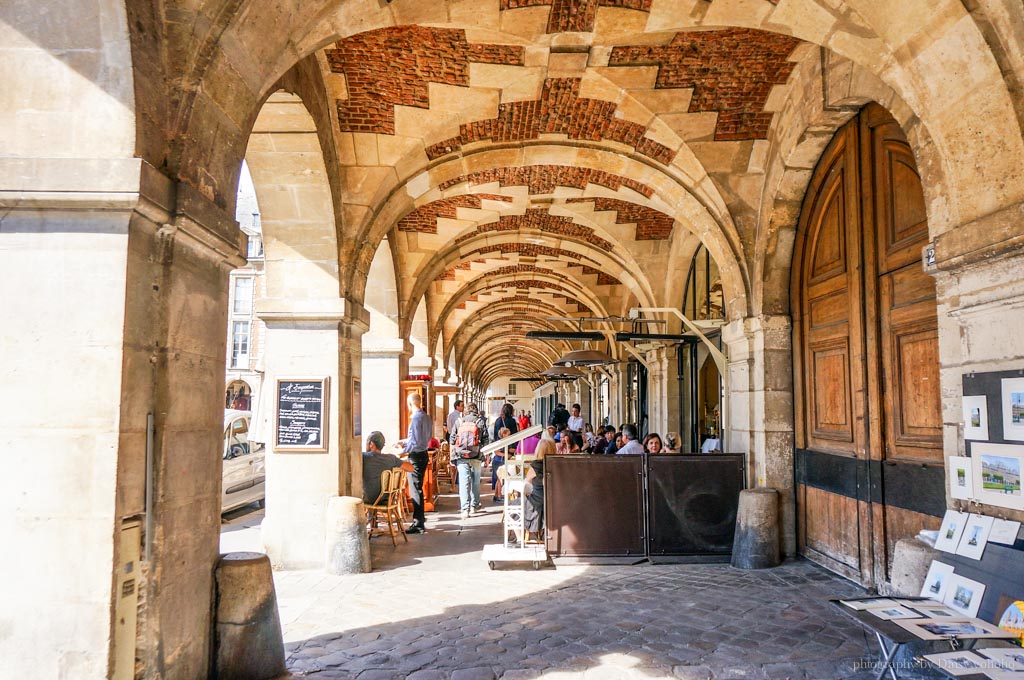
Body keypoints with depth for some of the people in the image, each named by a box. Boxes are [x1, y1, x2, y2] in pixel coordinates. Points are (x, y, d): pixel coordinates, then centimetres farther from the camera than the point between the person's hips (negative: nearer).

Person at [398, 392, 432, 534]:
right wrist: (404, 441, 25)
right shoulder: (426, 417, 8)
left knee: (415, 490, -3)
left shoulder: (416, 418, -19)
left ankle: (419, 524, 1)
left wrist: (404, 450, -11)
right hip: (424, 454, 9)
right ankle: (420, 517, 29)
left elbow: (416, 443, -23)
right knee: (418, 488, 19)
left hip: (416, 456, -9)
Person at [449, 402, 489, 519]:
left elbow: (452, 440, 8)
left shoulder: (458, 421, 6)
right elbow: (485, 441, 1)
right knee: (475, 481, 15)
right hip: (476, 456, 0)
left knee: (464, 481, -1)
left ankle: (465, 509, -10)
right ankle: (474, 505, 26)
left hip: (461, 456, 0)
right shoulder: (481, 421, 3)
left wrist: (452, 456, 17)